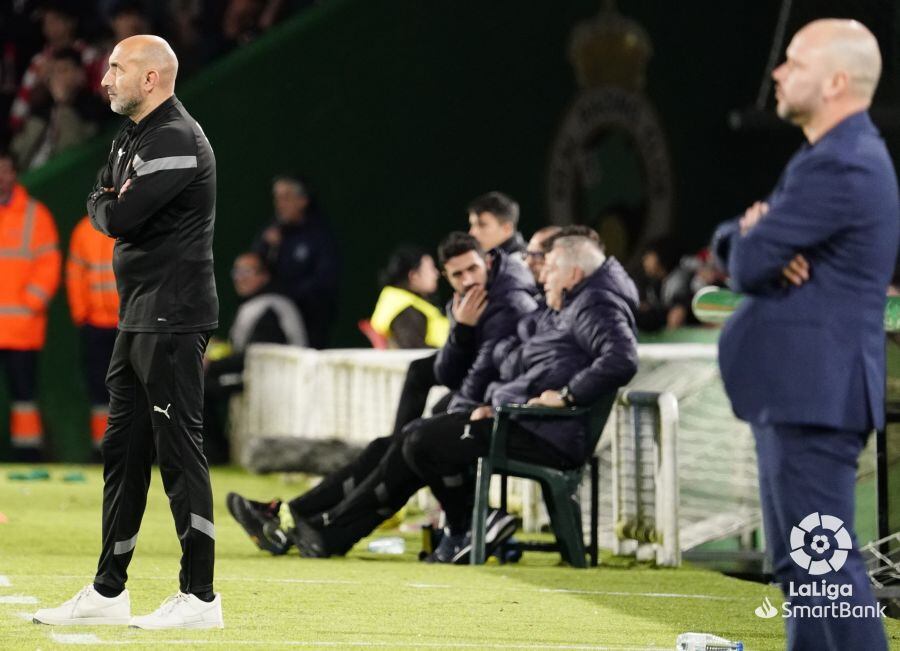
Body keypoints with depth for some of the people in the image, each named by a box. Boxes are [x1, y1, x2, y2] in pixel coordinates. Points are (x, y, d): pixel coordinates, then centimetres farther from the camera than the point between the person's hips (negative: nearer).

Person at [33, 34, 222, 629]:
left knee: (178, 452, -10)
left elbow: (116, 217, -22)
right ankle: (108, 592, 20)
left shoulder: (176, 140, -16)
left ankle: (200, 597, -8)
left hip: (173, 319, -10)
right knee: (124, 450, 13)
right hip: (138, 316, 10)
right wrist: (112, 205, -4)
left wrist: (108, 207, 0)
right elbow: (100, 201, 17)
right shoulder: (132, 138, 17)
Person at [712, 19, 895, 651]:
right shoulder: (843, 156, 18)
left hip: (814, 392, -11)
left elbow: (747, 264, -19)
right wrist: (756, 234, -8)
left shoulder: (838, 166, -17)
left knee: (824, 558, -11)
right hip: (800, 387, 11)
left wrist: (757, 241, 5)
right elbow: (731, 243, 16)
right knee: (800, 559, 14)